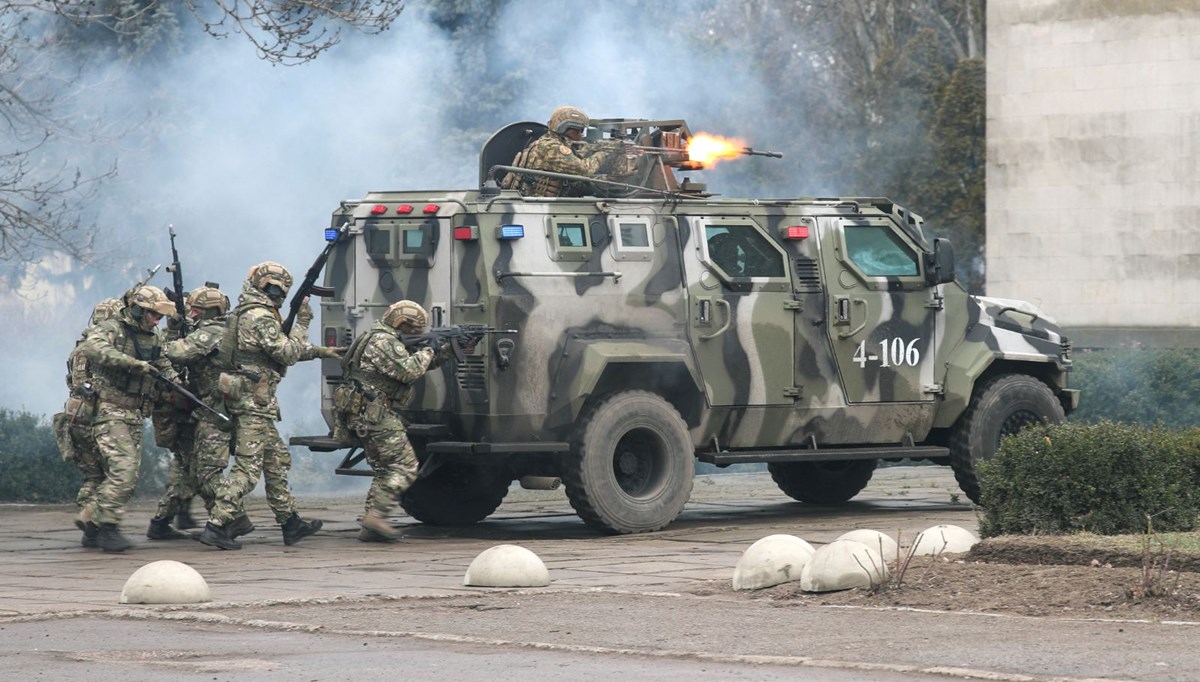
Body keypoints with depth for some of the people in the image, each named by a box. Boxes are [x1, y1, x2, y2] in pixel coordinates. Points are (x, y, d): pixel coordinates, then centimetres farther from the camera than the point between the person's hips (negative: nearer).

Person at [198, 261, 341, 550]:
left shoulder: (247, 313, 17)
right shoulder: (261, 318, -15)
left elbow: (282, 351, 25)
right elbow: (288, 353, -16)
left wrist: (319, 352, 25)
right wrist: (303, 322, -7)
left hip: (242, 397, 11)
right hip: (254, 400, -11)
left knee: (277, 459, 17)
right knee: (247, 467, -11)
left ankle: (290, 523, 23)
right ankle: (217, 526, -15)